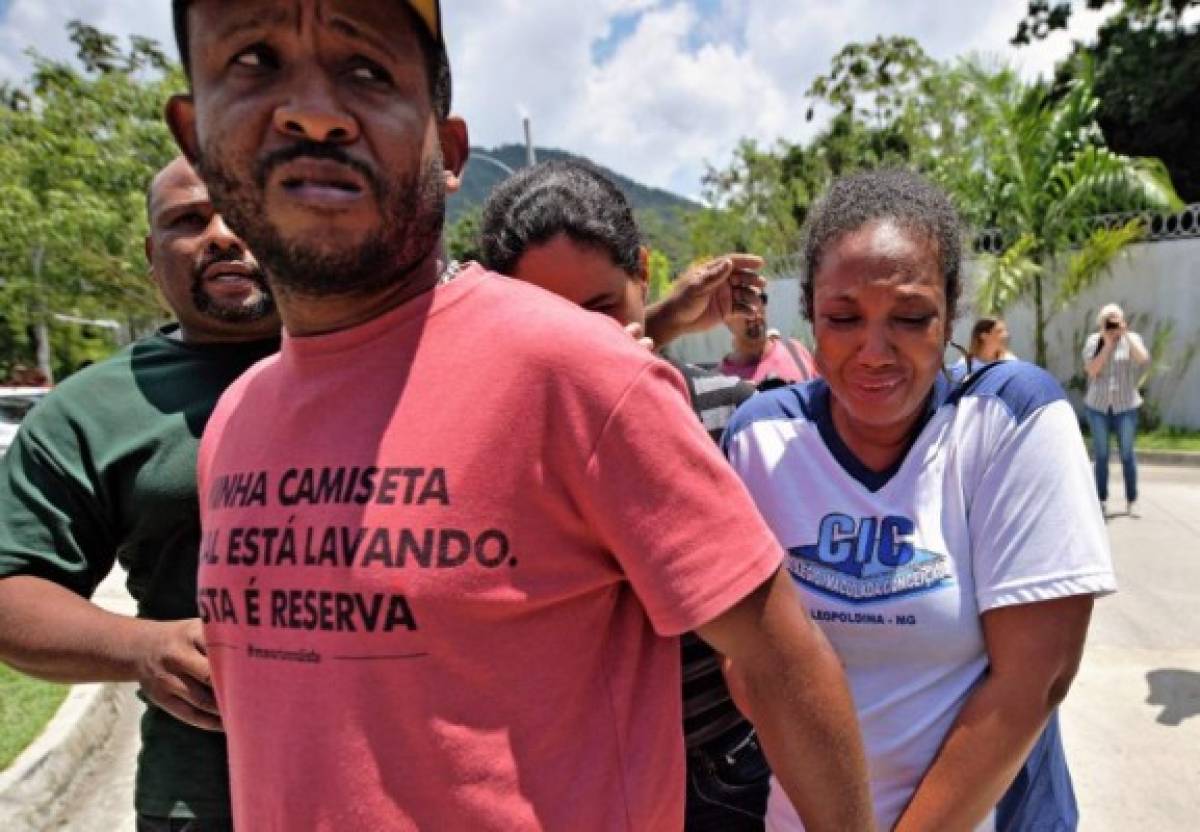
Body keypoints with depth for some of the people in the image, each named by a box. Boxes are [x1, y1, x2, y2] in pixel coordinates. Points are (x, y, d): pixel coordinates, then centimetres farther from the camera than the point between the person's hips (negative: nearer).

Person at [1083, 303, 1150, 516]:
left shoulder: (1131, 338, 2)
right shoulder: (1093, 341, 3)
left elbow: (1143, 358, -17)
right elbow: (1091, 370, -9)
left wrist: (1125, 334, -17)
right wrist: (1107, 344, -12)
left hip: (1125, 405, 0)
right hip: (1098, 405, 0)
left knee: (1127, 453, 3)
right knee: (1101, 455, 5)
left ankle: (1132, 501, 11)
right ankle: (1102, 501, 12)